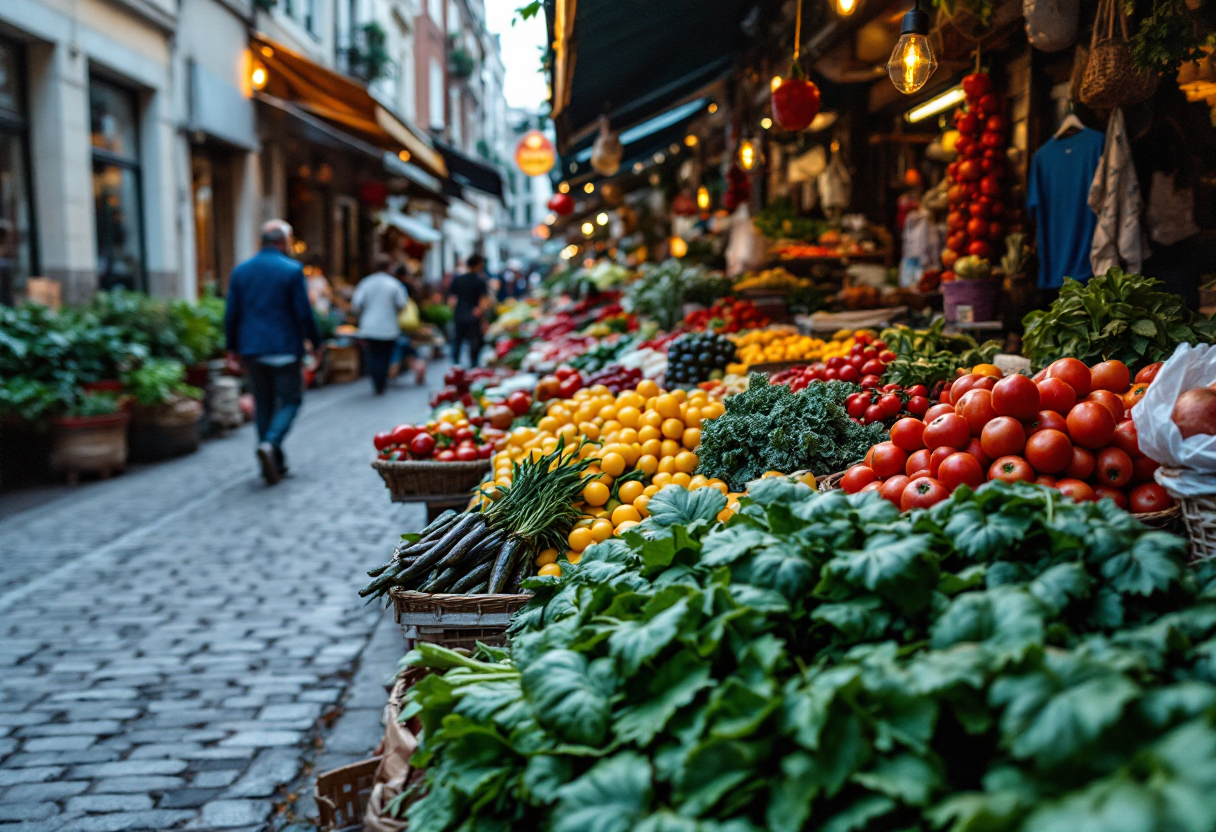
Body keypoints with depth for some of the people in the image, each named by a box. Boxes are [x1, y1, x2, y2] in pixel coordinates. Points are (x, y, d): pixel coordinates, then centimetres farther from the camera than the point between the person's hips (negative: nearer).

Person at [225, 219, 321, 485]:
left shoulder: (240, 271, 6)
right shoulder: (292, 270, -8)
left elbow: (231, 314, 7)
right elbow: (304, 313, -9)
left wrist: (233, 346, 17)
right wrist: (315, 342, 3)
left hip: (252, 349, 5)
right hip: (284, 348, -5)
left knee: (263, 403, 12)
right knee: (290, 400, 6)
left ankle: (274, 462, 15)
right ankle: (270, 443, -18)